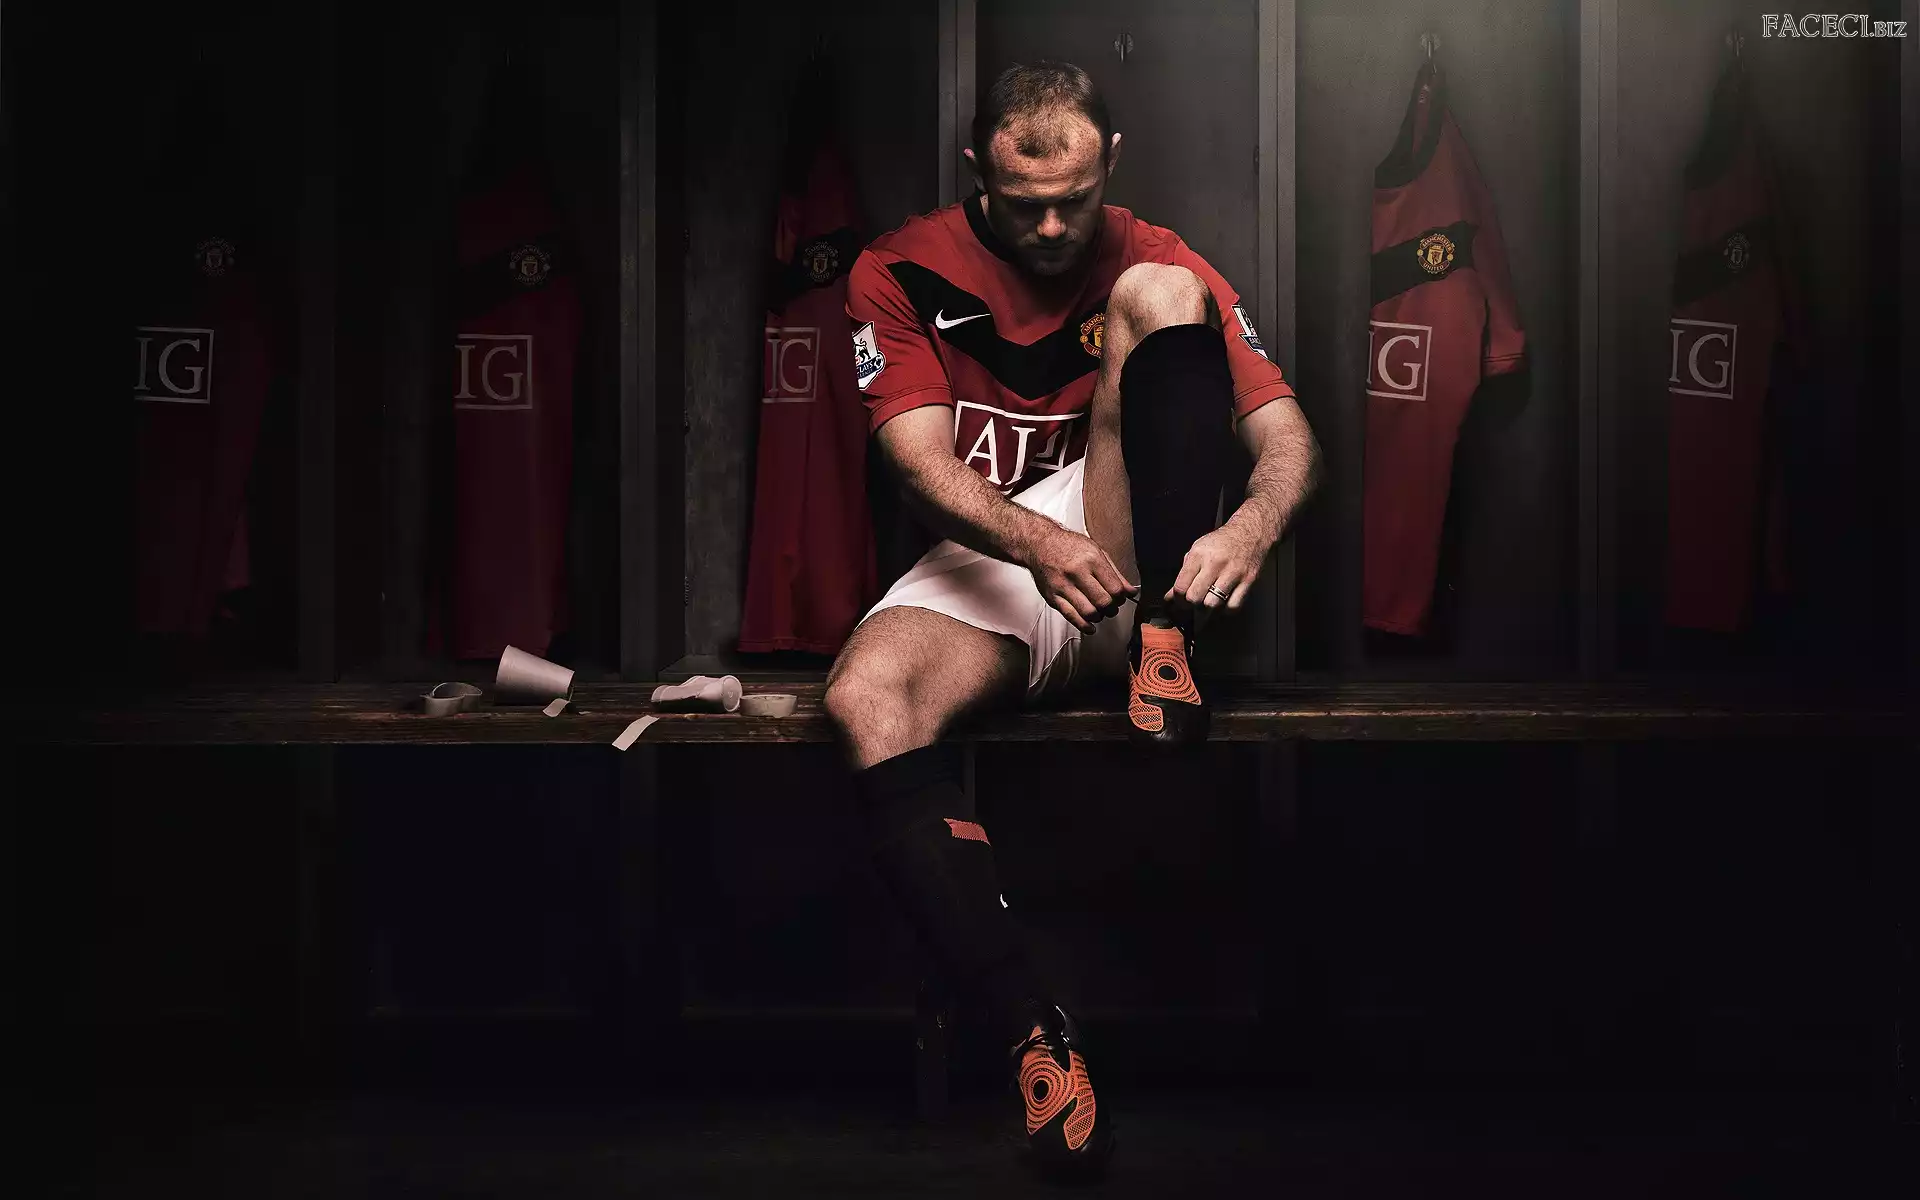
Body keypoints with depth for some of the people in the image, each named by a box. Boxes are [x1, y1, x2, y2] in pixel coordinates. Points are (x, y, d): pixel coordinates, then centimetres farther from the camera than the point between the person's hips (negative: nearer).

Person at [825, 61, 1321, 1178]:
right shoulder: (903, 274, 2)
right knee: (865, 699, -34)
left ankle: (1163, 643, -25)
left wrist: (1253, 526, -29)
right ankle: (1035, 1026, -36)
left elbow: (1286, 432, -4)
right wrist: (1036, 542, -32)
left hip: (1123, 554, 0)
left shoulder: (1150, 259, 4)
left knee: (1156, 295, -18)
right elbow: (923, 460, -10)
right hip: (981, 563, 0)